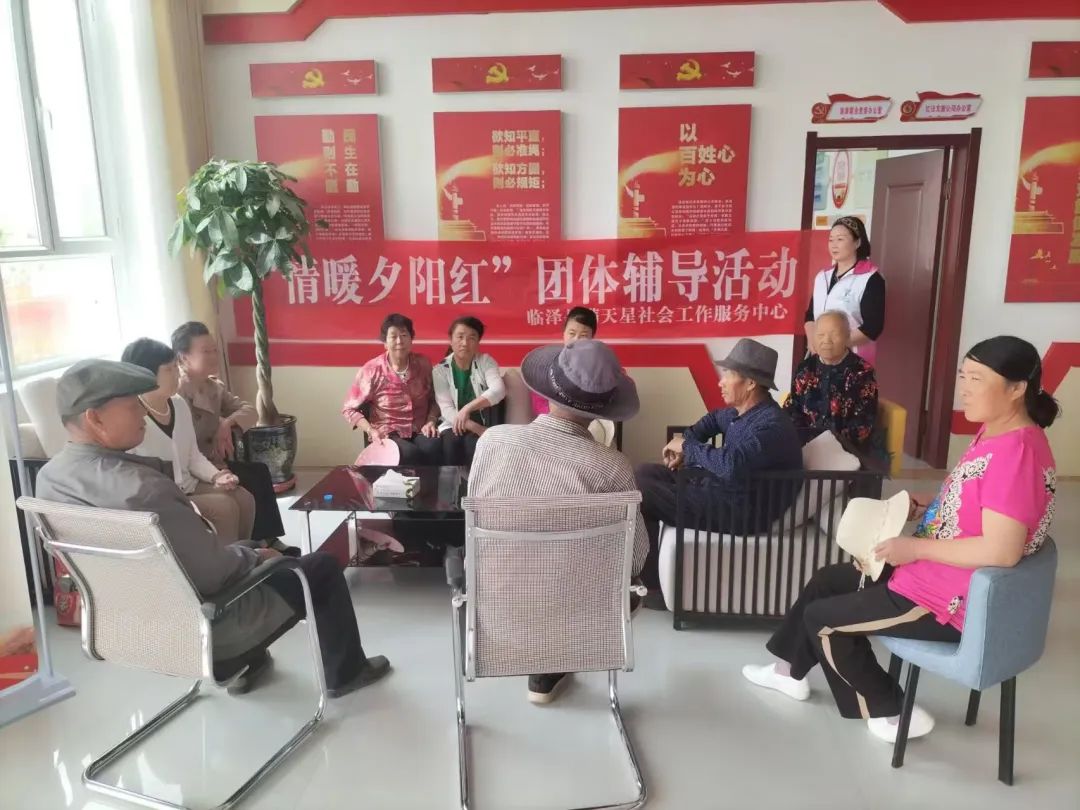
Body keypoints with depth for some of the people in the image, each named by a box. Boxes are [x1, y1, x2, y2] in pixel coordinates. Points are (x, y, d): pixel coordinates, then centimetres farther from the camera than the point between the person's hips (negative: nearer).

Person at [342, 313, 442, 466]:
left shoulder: (423, 364, 4)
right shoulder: (371, 370, -5)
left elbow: (434, 399, 14)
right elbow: (349, 409, 1)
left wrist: (431, 421, -5)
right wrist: (371, 431, -12)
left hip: (419, 431, 2)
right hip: (388, 434, -2)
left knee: (433, 449, -32)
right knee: (410, 454, -34)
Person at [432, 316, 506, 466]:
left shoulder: (486, 362, 0)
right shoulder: (440, 370, -1)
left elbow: (498, 390, -20)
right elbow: (446, 410, -10)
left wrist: (468, 408, -35)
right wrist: (476, 428, -24)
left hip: (484, 425, 0)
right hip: (453, 426, 0)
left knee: (473, 442, -31)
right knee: (452, 441, -31)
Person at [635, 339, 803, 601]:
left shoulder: (772, 426, -23)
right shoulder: (742, 411, 7)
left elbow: (731, 464, -39)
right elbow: (713, 419, 29)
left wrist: (687, 446, -20)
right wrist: (685, 445, 9)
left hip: (740, 512, -10)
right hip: (720, 488, 10)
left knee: (640, 493, -16)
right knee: (645, 474, 9)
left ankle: (653, 585, -3)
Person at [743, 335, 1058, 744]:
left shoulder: (1016, 450, -27)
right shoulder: (995, 433, 5)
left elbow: (1001, 551, -32)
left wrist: (913, 547, -24)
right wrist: (924, 507, 3)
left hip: (950, 602, -10)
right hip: (937, 574, 10)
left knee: (821, 617, 0)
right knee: (826, 579, 17)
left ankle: (891, 710, 16)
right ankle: (792, 671, 33)